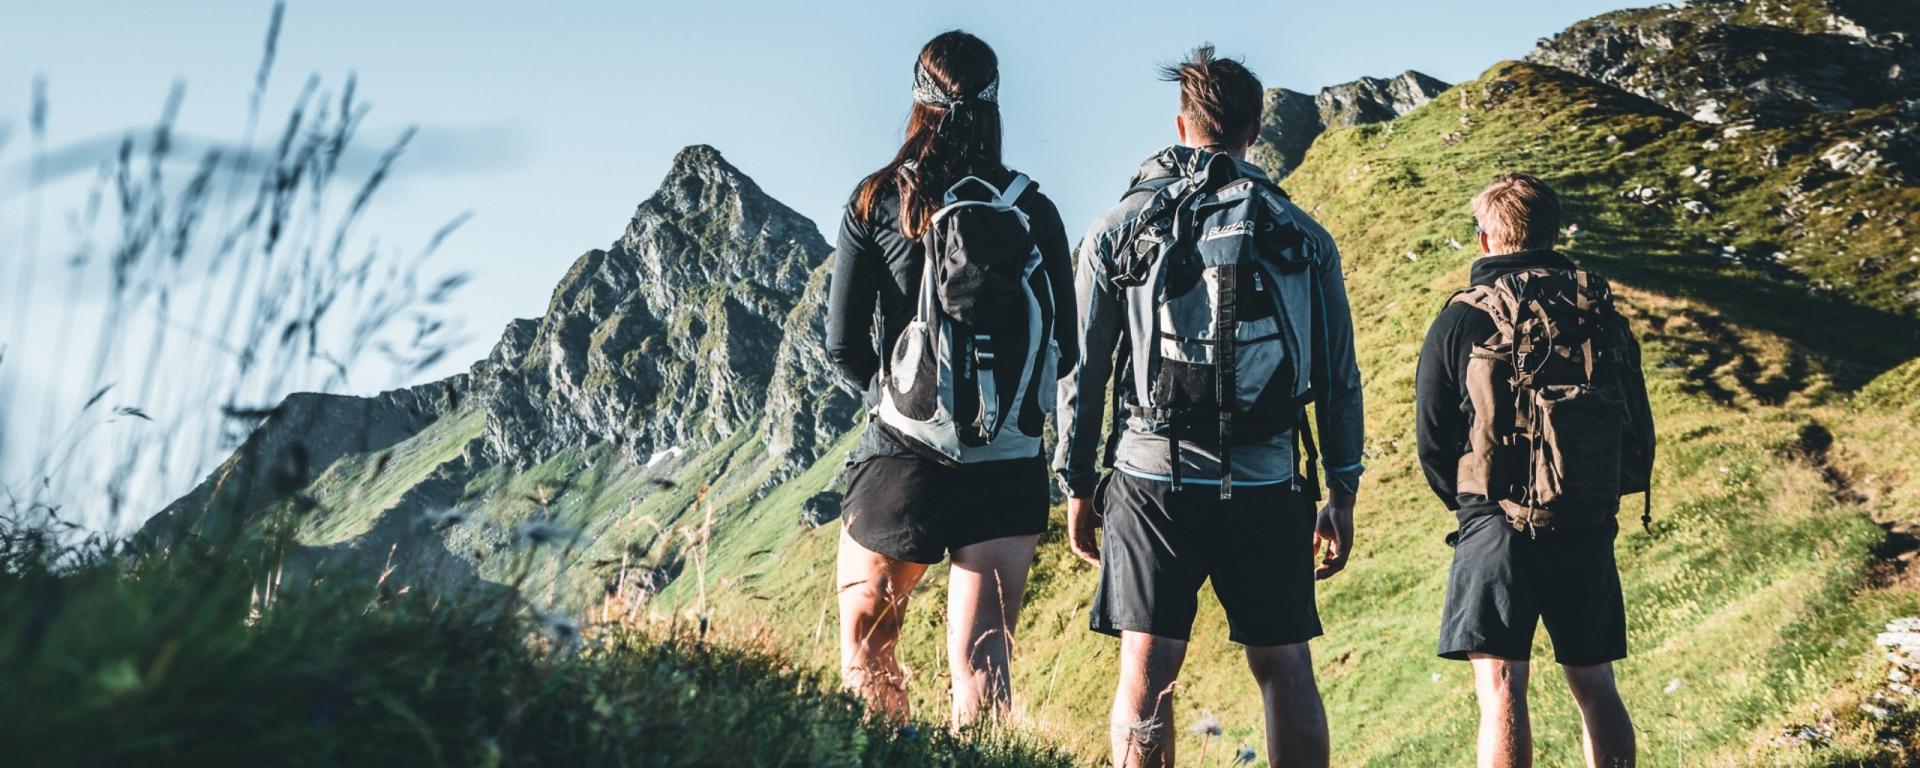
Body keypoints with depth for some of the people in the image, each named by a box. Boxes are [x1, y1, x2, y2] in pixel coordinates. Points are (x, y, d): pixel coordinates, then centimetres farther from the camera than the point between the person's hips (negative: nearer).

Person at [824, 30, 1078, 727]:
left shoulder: (876, 200, -3)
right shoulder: (1033, 210, 0)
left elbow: (842, 341, -2)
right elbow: (1064, 350, 3)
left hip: (901, 452, -1)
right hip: (1008, 461, 1)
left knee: (864, 648, 17)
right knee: (980, 662, 2)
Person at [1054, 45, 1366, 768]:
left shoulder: (1119, 228, 3)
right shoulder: (1305, 238, 6)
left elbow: (1083, 369, 3)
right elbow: (1338, 378, 7)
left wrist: (1078, 486, 11)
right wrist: (1343, 495, 15)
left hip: (1152, 475, -1)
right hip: (1267, 487, 1)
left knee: (1146, 674, 1)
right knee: (1284, 669, 10)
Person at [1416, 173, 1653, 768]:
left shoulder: (1460, 321, -4)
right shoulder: (1603, 313, 8)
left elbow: (1432, 443, 0)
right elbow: (1641, 432, 13)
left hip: (1499, 527, -4)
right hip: (1590, 528, 4)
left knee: (1501, 689, -4)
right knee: (1594, 686, 13)